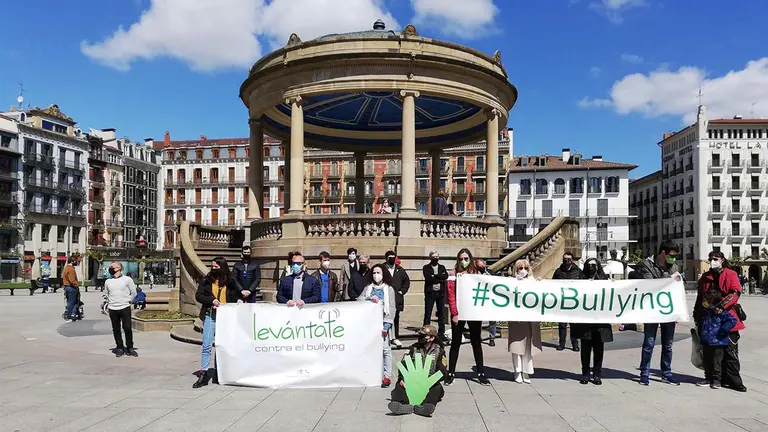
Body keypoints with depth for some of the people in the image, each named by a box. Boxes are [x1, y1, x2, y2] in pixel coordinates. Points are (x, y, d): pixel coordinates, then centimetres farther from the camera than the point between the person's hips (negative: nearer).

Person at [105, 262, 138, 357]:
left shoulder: (127, 279, 0)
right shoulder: (108, 282, 9)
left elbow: (133, 292, 7)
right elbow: (107, 294, 23)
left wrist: (128, 301, 1)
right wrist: (109, 303, 12)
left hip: (125, 308, -3)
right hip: (112, 309, 3)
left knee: (127, 328, -4)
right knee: (116, 329, 5)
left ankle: (130, 348, 6)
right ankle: (120, 348, 15)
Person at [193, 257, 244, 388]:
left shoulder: (230, 281, 5)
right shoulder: (206, 280, 4)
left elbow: (238, 294, 13)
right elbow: (198, 295, 0)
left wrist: (240, 299, -9)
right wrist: (212, 300, -15)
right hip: (210, 315, -1)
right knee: (207, 346, -4)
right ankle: (203, 374, 0)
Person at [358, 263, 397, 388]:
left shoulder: (389, 289, 4)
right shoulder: (368, 288, 13)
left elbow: (392, 309, -1)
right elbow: (359, 299, 2)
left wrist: (386, 326, -8)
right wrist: (370, 298, -16)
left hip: (383, 322, -3)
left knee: (385, 349, -7)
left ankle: (387, 376, -3)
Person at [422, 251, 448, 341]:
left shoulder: (442, 267, 13)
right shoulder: (426, 268, 3)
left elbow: (446, 276, -6)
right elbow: (428, 278, -13)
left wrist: (435, 276, -14)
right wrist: (440, 279, -11)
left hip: (440, 293, 3)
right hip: (430, 293, -3)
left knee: (441, 314, 7)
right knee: (427, 314, 0)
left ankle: (441, 333, 14)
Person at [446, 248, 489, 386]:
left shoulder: (476, 274, 6)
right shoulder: (454, 274, -1)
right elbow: (451, 295, -7)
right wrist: (455, 313, -13)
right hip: (458, 313, -2)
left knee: (476, 342, 9)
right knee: (455, 343, 5)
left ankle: (481, 373, 15)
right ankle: (451, 373, 12)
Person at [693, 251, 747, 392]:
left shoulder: (730, 274, 0)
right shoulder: (705, 277, 15)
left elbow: (735, 293, -12)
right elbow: (700, 297, 19)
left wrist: (722, 306, -23)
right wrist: (697, 315, 17)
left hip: (727, 317, -4)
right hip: (708, 318, 5)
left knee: (730, 351, -2)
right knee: (710, 351, 8)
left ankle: (734, 381, 4)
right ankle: (711, 378, 16)